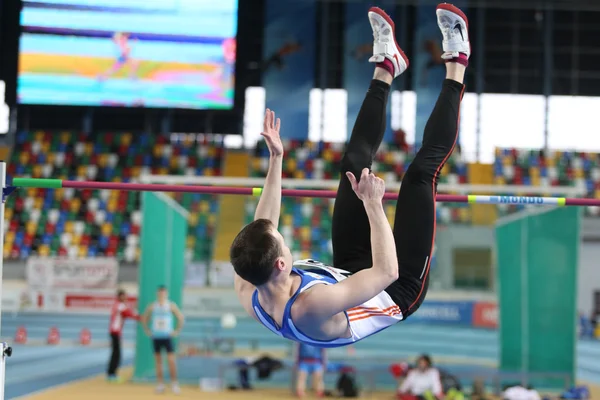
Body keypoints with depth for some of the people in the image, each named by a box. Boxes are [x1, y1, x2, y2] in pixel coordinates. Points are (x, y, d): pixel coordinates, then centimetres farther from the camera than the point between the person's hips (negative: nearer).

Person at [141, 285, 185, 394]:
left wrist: (177, 331, -1)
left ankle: (174, 384, -2)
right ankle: (160, 385, 10)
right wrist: (147, 331, 8)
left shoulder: (171, 306, -3)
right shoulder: (152, 306, 2)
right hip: (156, 337, 2)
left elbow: (181, 318, 4)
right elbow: (144, 319, 17)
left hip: (167, 337, -2)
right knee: (158, 361, 5)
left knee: (171, 361, -9)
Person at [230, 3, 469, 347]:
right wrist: (373, 205, -40)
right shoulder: (313, 307, -47)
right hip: (400, 291, -6)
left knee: (355, 162, 5)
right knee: (422, 171, -10)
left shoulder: (249, 294, -25)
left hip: (350, 272, 6)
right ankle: (456, 64, 8)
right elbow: (387, 272, -43)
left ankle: (387, 65, 28)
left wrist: (276, 160, -6)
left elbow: (260, 231, -6)